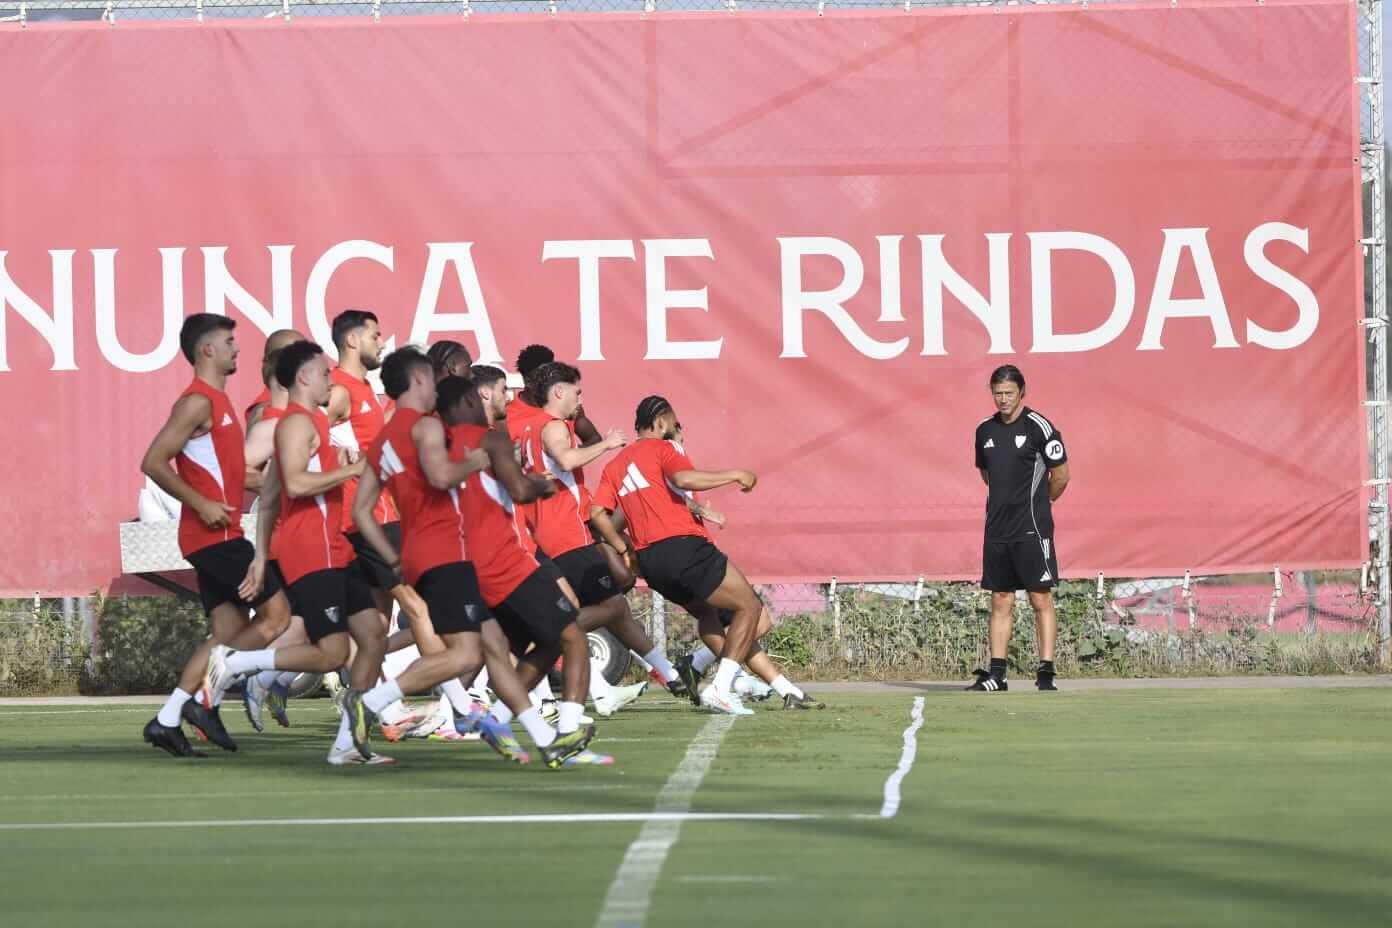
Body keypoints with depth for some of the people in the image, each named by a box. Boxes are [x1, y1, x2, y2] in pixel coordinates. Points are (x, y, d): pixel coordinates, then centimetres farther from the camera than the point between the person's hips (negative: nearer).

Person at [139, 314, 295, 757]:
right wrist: (202, 504, -21)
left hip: (219, 534, 10)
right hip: (213, 534, -10)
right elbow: (153, 463, -19)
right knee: (276, 612, -10)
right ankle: (208, 701, -9)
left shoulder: (217, 401, 19)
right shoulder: (198, 402, -12)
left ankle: (168, 720, 3)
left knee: (230, 631, 6)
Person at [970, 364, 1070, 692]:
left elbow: (1061, 475, -1)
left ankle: (1046, 673, -5)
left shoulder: (1038, 427, -7)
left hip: (1032, 529, -6)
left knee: (1041, 600, -5)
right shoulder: (985, 431, 10)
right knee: (1000, 601, 7)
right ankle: (996, 674, 9)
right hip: (997, 528, 6)